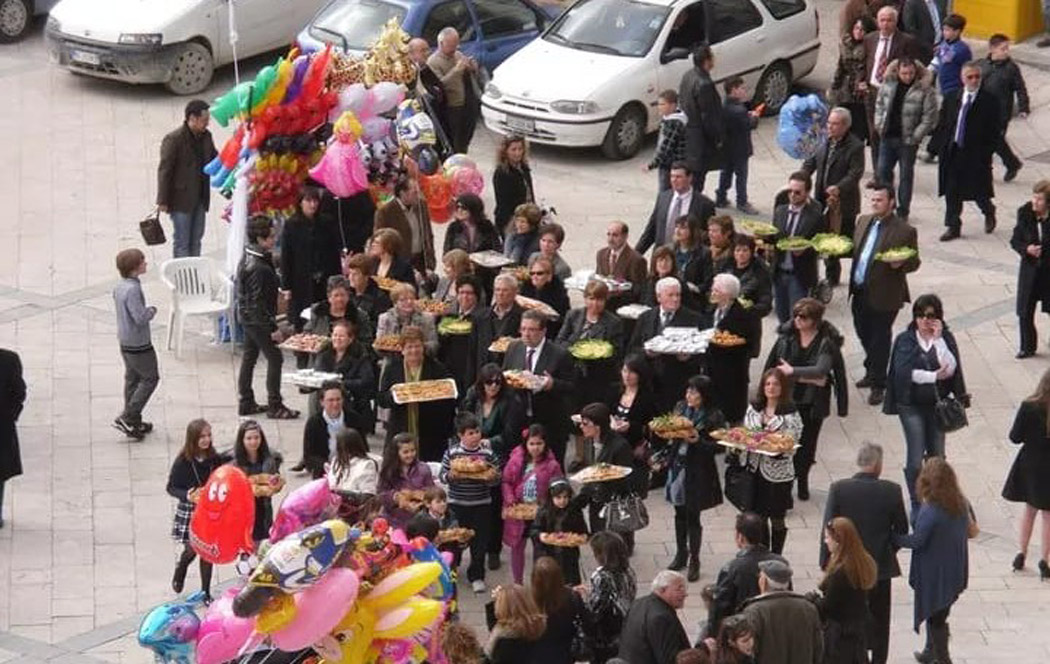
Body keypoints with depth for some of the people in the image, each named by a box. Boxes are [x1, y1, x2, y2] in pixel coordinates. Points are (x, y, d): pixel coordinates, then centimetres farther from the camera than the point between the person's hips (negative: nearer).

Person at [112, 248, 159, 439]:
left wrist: (147, 311, 8)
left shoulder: (119, 287, 4)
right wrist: (152, 310, -11)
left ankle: (133, 423, 24)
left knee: (132, 379, 17)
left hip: (125, 342, 9)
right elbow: (140, 317, -29)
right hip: (139, 343, -9)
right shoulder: (133, 290, -26)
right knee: (150, 378, 4)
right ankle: (127, 418, 0)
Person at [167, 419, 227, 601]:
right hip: (188, 511, -3)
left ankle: (206, 593, 20)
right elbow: (171, 487, -9)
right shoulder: (183, 461, -13)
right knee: (191, 550, 4)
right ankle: (179, 574, 39)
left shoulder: (214, 459, -5)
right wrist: (187, 496, -25)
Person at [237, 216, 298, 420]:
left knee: (249, 357, 16)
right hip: (257, 319, -10)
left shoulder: (248, 258, 4)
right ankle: (274, 406, 4)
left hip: (248, 317, 10)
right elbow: (258, 302, -25)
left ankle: (247, 403, 25)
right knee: (275, 358, -1)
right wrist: (272, 328, -21)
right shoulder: (257, 268, -27)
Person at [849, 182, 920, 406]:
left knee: (879, 339, 4)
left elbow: (914, 262, -8)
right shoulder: (864, 221, 8)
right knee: (864, 335, 20)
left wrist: (900, 263, -29)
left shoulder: (904, 231, -12)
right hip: (860, 292, 7)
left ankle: (878, 385, 16)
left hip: (883, 296, -7)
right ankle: (872, 372, 42)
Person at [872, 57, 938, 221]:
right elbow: (879, 105, 16)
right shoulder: (888, 85, 2)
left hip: (908, 140, -4)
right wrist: (879, 125, 6)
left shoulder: (925, 90, -12)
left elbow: (929, 118, -11)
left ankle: (903, 211, 17)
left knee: (906, 175, 6)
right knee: (883, 171, 8)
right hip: (887, 137, 4)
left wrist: (916, 136, -14)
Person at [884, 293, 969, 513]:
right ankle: (916, 505, 6)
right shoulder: (905, 340, -5)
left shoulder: (946, 338, 0)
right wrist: (934, 376, -16)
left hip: (938, 404, 2)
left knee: (937, 457, 9)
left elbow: (951, 369, -15)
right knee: (916, 460, -7)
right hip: (912, 406, -2)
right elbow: (903, 371, -16)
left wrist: (938, 339, -19)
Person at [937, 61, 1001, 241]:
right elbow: (943, 122, 14)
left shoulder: (989, 101, -6)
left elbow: (995, 130, -5)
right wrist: (947, 142, 5)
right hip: (952, 152, 4)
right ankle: (953, 227, 14)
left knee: (978, 191, 2)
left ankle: (989, 212, 33)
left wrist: (987, 150, -10)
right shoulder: (951, 98, 6)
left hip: (977, 153, -3)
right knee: (952, 192, 5)